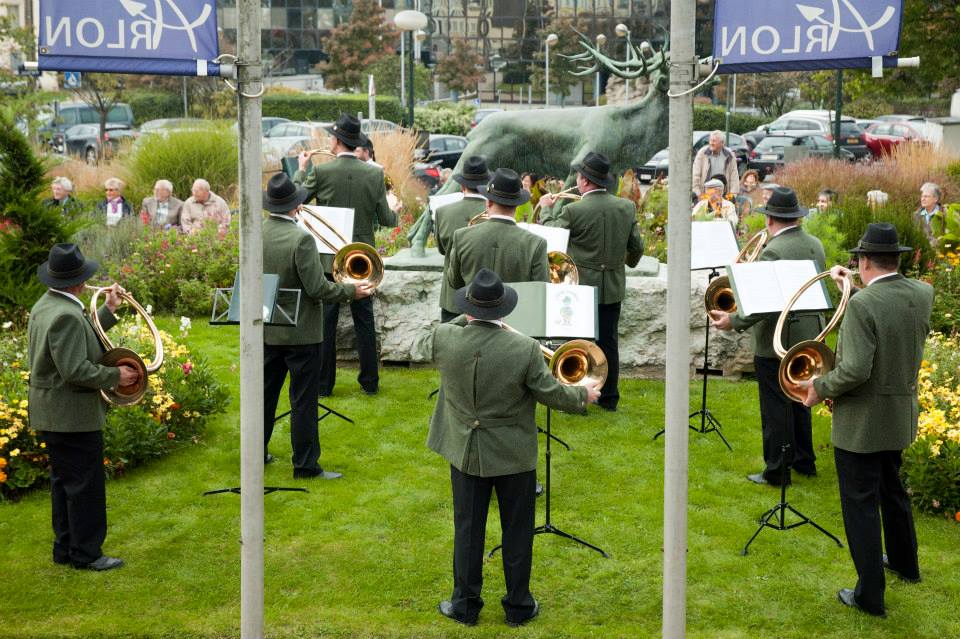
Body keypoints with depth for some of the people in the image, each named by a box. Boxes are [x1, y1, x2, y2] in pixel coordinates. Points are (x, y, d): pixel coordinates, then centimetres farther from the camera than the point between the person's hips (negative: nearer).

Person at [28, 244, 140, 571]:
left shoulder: (45, 305, 9)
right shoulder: (66, 315, -24)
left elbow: (80, 341, 15)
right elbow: (75, 370, -26)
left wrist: (109, 310, 14)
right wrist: (116, 376, -16)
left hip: (52, 414, 10)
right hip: (73, 415, -10)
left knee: (65, 483, 18)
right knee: (85, 485, 0)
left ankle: (66, 548, 27)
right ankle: (86, 553, 8)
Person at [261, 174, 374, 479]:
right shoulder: (301, 239, -22)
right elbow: (317, 288, -21)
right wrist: (351, 291, -7)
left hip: (267, 330, 6)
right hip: (301, 332, -6)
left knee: (266, 392, 18)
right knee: (303, 400, 2)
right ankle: (305, 464, 8)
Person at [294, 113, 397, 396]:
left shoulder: (321, 172, -12)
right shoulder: (374, 174, -6)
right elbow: (386, 219, -2)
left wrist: (301, 169, 16)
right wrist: (395, 210, 21)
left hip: (328, 259, -2)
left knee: (325, 322, 6)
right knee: (364, 322, 11)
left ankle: (323, 383, 10)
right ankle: (370, 382, 16)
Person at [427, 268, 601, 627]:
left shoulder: (444, 339, -16)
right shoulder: (525, 349, -21)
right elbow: (551, 394, -11)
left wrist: (467, 319, 20)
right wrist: (583, 396, 8)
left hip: (465, 452, 2)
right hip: (514, 455, -1)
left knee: (468, 530, 14)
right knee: (517, 530, 13)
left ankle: (465, 604, 24)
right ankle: (518, 606, 24)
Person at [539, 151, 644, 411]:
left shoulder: (573, 211, -18)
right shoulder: (627, 207, -3)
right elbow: (636, 248, 4)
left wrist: (546, 209, 12)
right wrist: (629, 262, 26)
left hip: (580, 286, -4)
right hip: (613, 288, 4)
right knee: (608, 343, 14)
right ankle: (609, 396, 21)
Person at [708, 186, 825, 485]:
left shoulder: (773, 250, -21)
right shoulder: (815, 245, 4)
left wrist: (734, 321, -19)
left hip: (777, 341, -8)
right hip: (808, 336, 8)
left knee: (776, 407, 1)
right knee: (799, 401, 20)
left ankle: (776, 470, 8)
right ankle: (804, 460, 30)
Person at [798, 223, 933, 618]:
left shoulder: (861, 304, -26)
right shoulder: (922, 294, -4)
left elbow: (855, 370, -30)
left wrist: (820, 387, -13)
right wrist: (856, 286, 22)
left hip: (860, 421, -7)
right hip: (901, 416, 8)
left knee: (861, 504, 3)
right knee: (891, 488, 28)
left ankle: (870, 595, 9)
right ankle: (904, 562, 46)